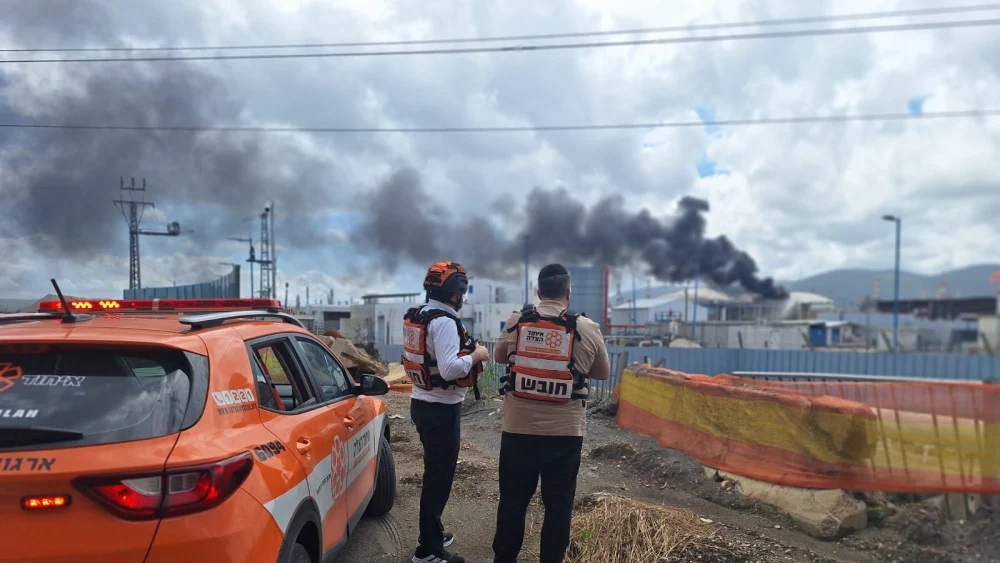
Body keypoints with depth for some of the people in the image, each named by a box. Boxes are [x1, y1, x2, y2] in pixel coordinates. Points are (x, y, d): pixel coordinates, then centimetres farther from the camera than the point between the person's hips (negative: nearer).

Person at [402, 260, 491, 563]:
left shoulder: (418, 316, 8)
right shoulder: (444, 321, -21)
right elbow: (449, 369, -31)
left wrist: (466, 352, 10)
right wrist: (476, 356, -15)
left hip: (423, 402, 10)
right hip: (441, 409, -10)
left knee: (434, 472, 21)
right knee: (439, 476, 1)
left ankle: (431, 534, 35)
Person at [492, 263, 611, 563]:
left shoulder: (516, 322, -2)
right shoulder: (588, 328, -5)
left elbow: (499, 356, 15)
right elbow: (603, 372, 9)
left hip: (518, 428, 1)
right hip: (565, 432, -1)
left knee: (512, 500, 15)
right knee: (558, 505, 11)